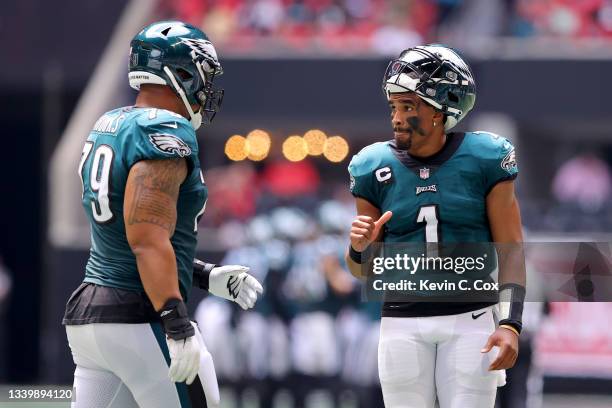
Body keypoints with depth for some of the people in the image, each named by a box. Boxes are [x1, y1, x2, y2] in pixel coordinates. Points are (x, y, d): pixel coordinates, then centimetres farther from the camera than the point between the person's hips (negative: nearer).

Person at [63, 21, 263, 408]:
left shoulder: (107, 129, 16)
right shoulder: (166, 132, -13)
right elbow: (148, 238, -23)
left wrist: (208, 277, 24)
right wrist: (177, 324, -26)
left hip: (89, 311, 9)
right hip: (142, 319, -9)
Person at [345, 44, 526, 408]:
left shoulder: (484, 160, -4)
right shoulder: (375, 168, 2)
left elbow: (511, 250, -2)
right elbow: (365, 270, 9)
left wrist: (510, 324, -12)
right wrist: (360, 248, -14)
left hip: (470, 320, -2)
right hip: (403, 324, 2)